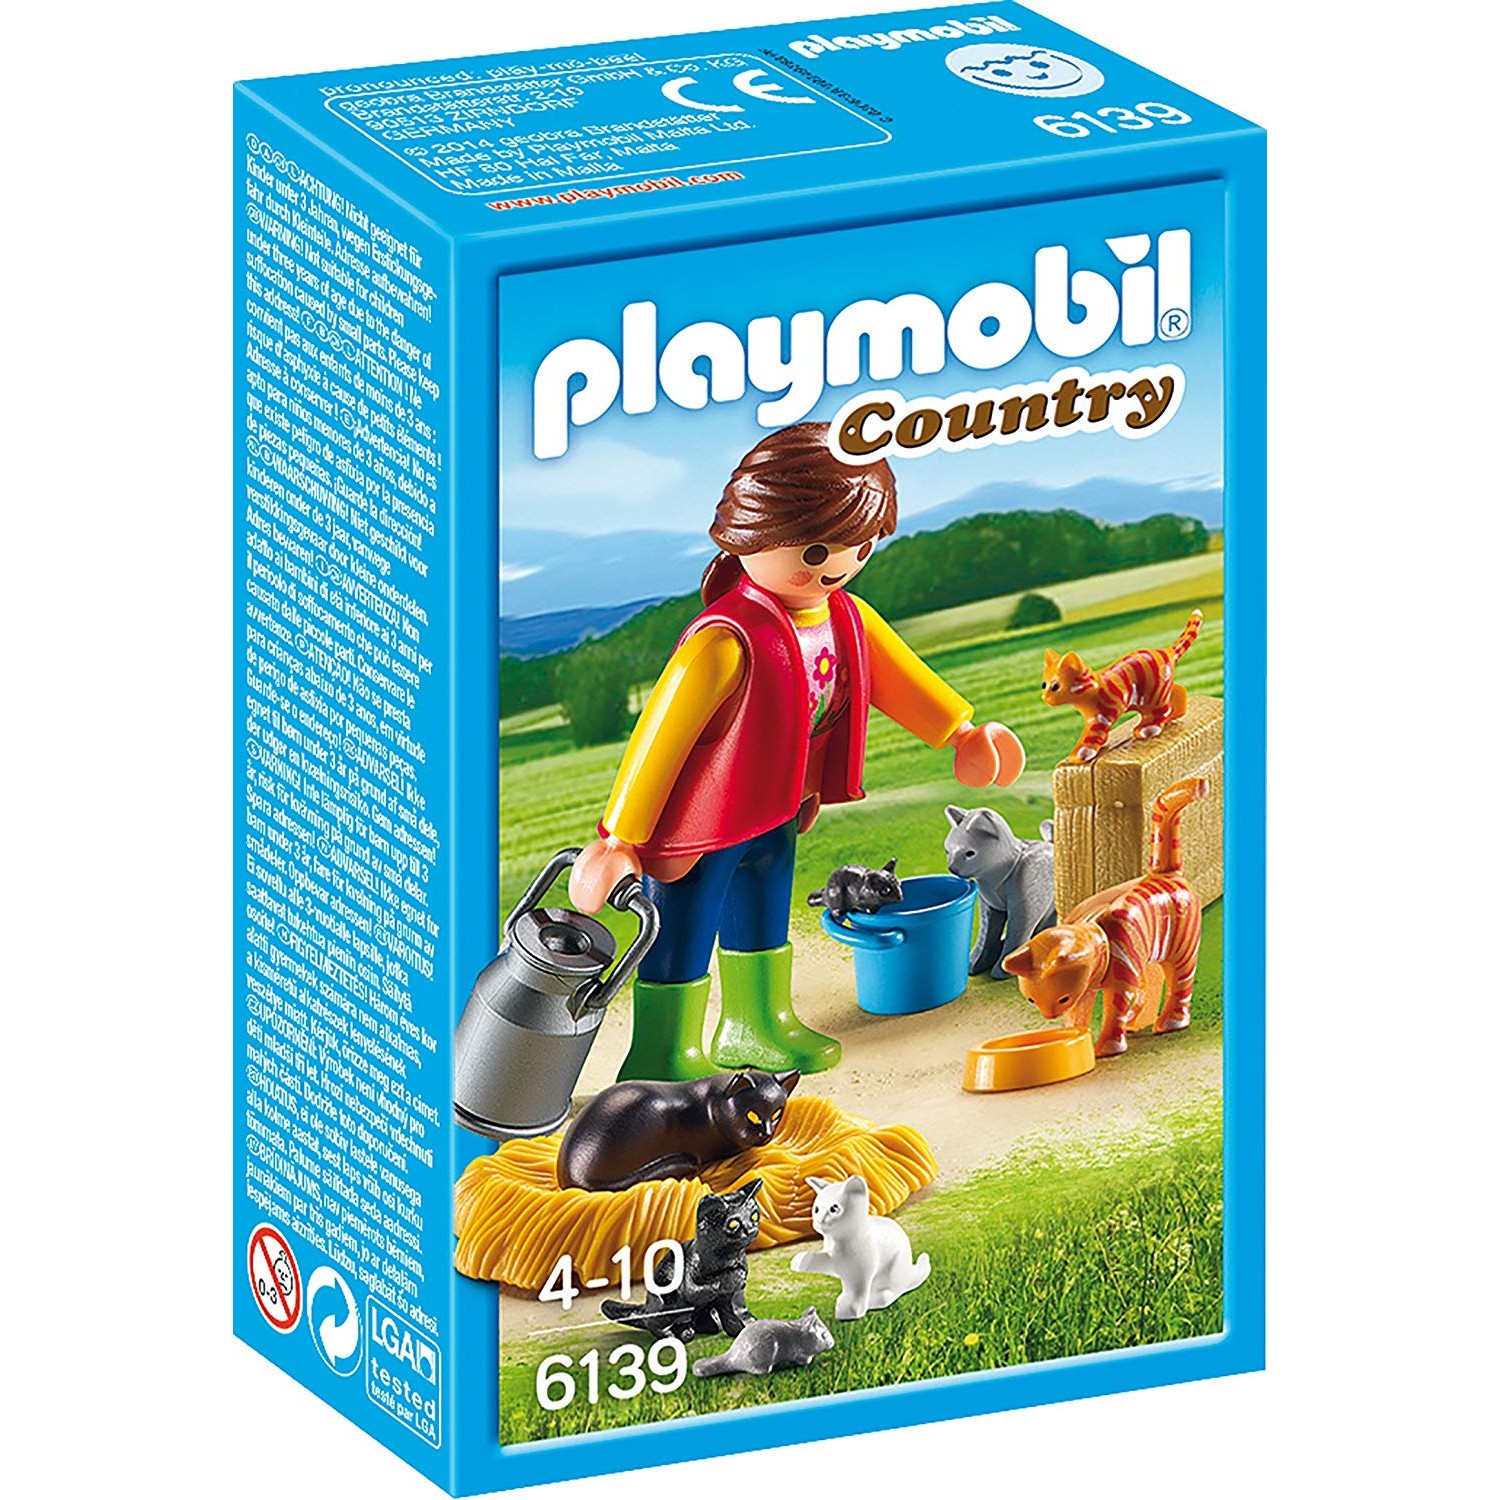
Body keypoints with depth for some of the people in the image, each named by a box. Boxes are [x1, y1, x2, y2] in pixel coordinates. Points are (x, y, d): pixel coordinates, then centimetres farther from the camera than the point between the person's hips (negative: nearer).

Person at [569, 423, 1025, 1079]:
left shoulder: (846, 619, -6)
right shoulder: (725, 642, -32)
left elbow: (893, 672, 14)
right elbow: (662, 733, -29)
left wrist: (959, 732, 22)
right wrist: (619, 839, -28)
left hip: (774, 813, 9)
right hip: (698, 822, -9)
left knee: (762, 918, 26)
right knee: (682, 935, 2)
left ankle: (757, 1026, 47)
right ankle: (662, 1055, 16)